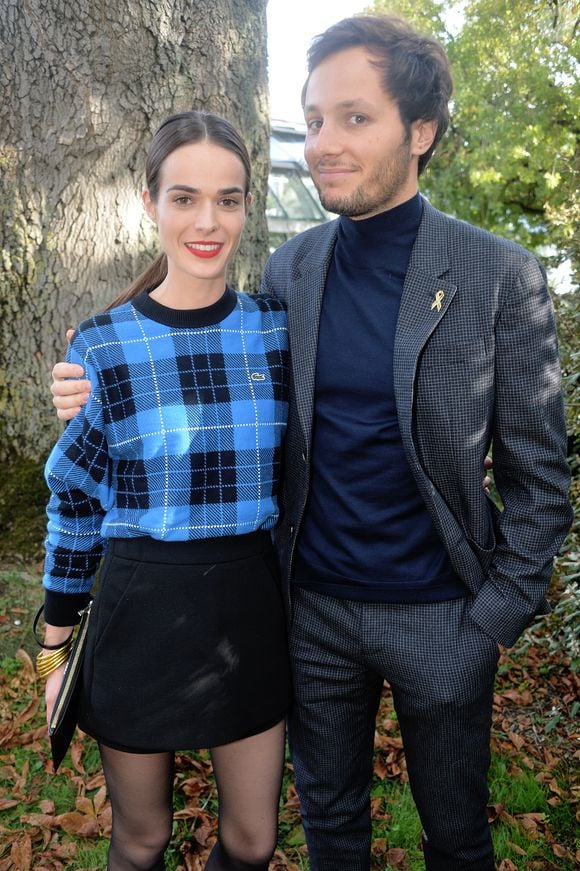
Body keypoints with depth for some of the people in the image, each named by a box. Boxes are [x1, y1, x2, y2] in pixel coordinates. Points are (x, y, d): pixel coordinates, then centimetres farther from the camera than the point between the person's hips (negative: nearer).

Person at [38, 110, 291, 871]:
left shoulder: (278, 330, -3)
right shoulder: (102, 346, -8)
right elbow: (75, 504, 0)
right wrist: (58, 651, 4)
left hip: (251, 613, 2)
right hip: (140, 619, -1)